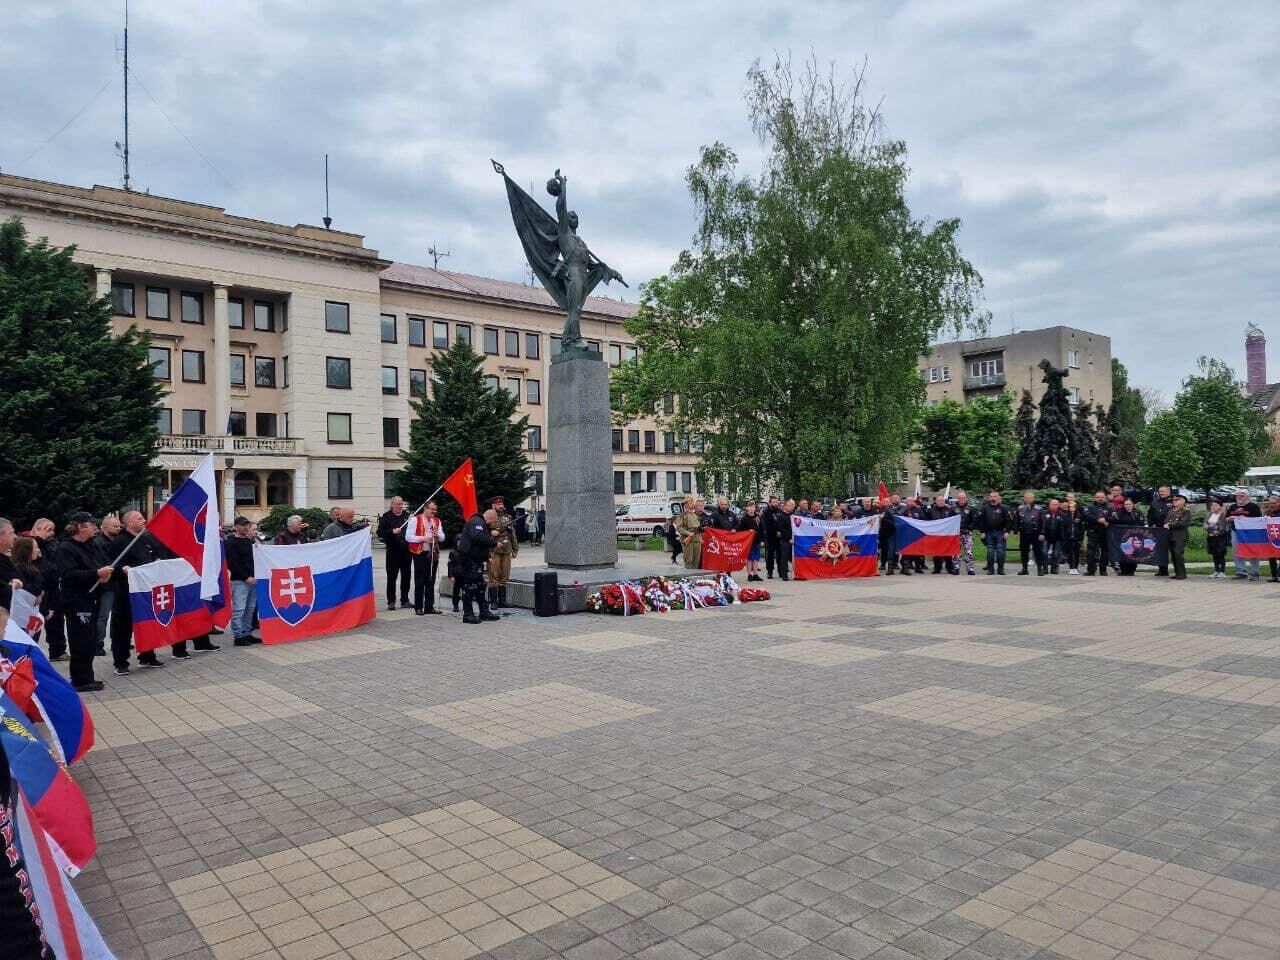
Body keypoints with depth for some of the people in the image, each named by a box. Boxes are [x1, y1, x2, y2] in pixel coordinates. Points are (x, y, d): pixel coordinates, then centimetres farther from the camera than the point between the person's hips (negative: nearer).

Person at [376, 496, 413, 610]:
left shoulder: (407, 516, 11)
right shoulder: (386, 517, 1)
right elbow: (380, 532, -6)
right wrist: (392, 531, -18)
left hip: (406, 550, 3)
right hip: (393, 551, -3)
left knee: (406, 576, 9)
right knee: (391, 577, 0)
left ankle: (405, 600, 18)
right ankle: (391, 601, 7)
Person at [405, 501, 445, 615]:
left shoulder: (437, 521, 12)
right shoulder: (415, 520, -3)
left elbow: (442, 538, 12)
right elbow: (408, 537, -9)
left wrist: (437, 535, -10)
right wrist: (423, 538, -18)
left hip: (433, 554, 5)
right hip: (420, 554, -5)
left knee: (431, 582, 8)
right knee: (419, 582, 0)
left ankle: (429, 606, 15)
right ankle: (418, 607, 7)